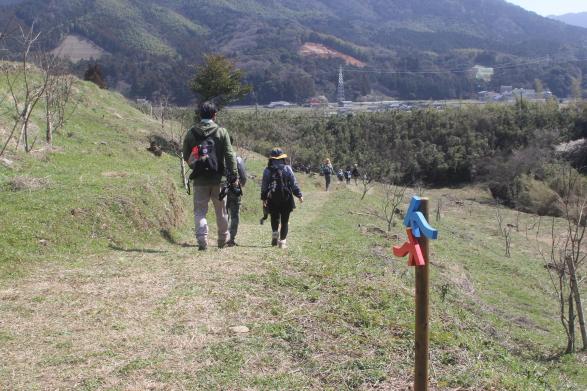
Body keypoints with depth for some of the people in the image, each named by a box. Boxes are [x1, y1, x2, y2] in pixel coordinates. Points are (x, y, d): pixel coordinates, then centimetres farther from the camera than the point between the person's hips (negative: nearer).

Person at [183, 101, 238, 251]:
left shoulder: (191, 133, 0)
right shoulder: (221, 132, -5)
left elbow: (186, 156, 7)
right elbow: (229, 155, -8)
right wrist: (234, 176, -5)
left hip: (199, 179, 0)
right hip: (218, 178, 0)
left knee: (199, 211, 5)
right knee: (221, 210, 15)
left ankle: (202, 241, -8)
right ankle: (223, 238, 28)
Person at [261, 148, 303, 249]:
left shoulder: (267, 170, 0)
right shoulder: (287, 169, -3)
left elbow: (264, 186, 3)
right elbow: (294, 183, -2)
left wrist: (264, 198, 13)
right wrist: (299, 195, 7)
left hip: (272, 199, 1)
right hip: (286, 199, -1)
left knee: (274, 218, 19)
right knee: (284, 221, 7)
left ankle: (275, 232, -5)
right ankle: (282, 241, 6)